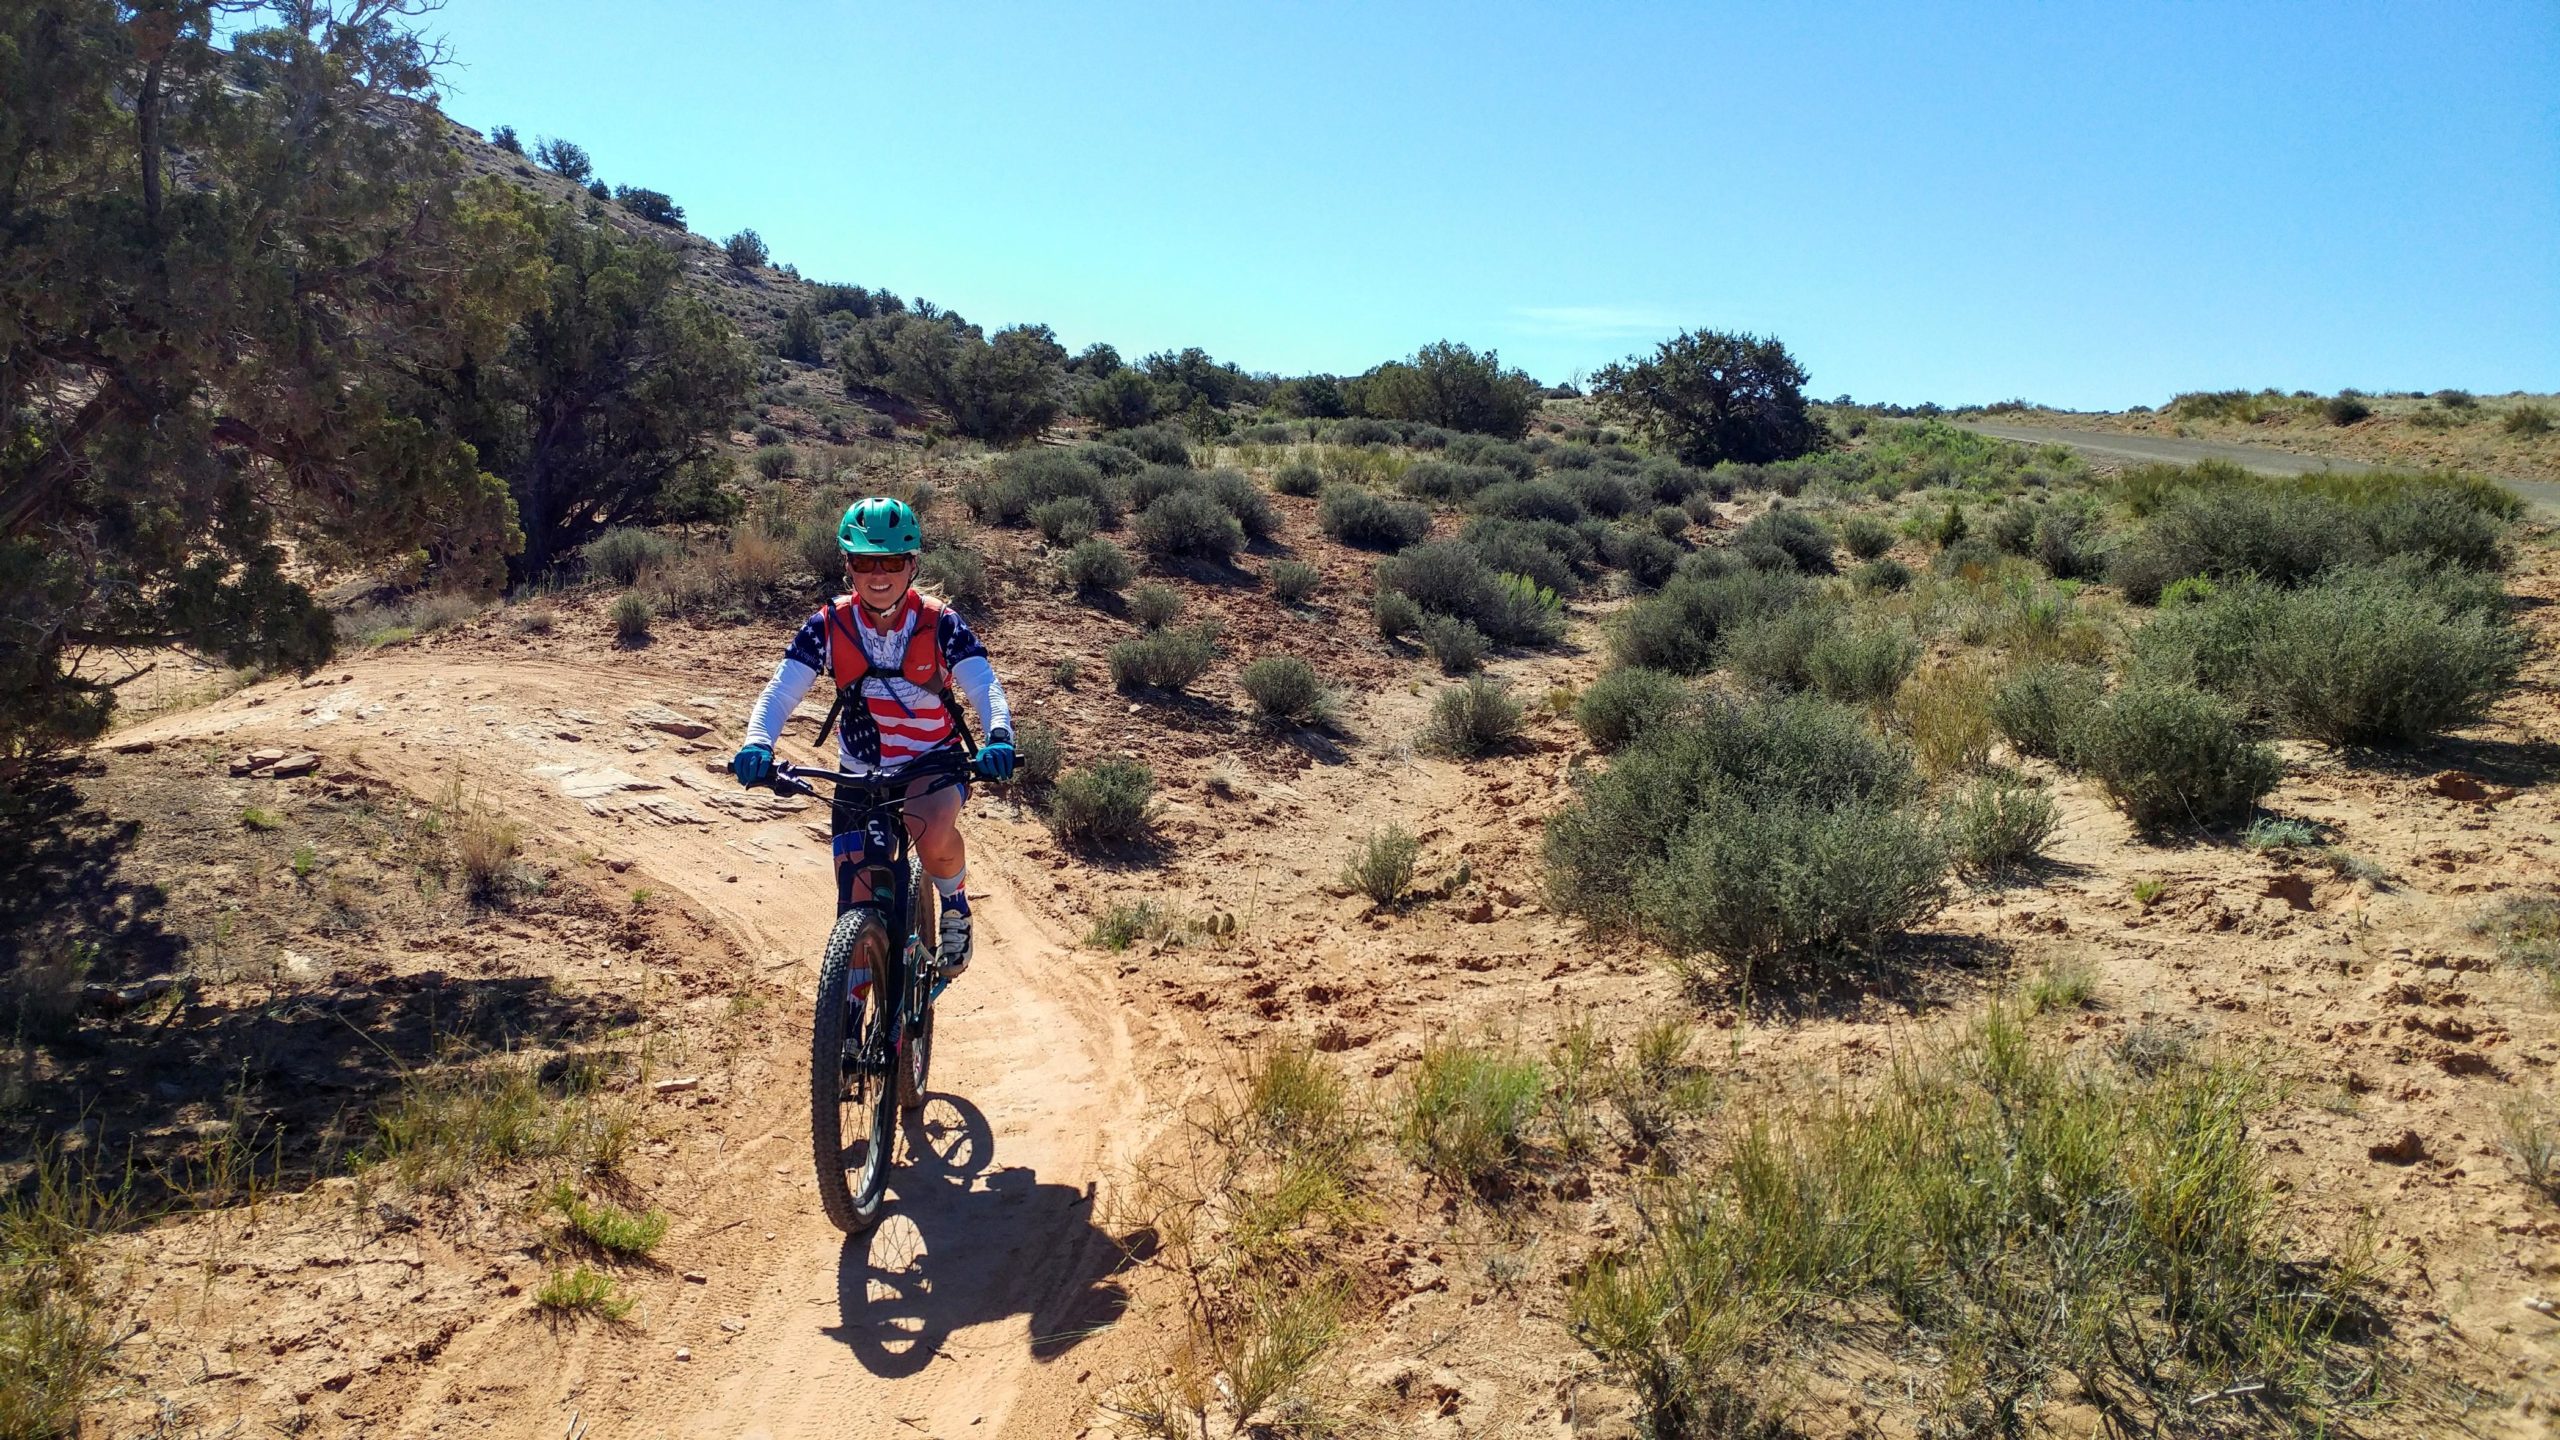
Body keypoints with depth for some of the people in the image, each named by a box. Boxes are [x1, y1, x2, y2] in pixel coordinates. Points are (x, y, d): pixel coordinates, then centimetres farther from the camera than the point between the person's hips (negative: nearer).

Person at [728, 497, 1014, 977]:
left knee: (932, 832, -36)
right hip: (860, 775, 2)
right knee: (857, 917, -1)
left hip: (933, 764, -2)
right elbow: (780, 691, -18)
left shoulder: (940, 623, -15)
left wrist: (999, 738, -47)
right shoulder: (829, 626, -11)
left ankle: (954, 902, -2)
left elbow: (985, 686, -25)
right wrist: (757, 744, -39)